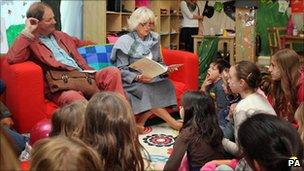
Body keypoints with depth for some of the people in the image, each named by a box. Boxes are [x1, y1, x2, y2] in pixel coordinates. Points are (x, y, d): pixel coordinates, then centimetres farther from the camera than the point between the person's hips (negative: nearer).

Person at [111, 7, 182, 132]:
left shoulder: (154, 39, 9)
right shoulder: (125, 41, -7)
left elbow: (159, 62, 17)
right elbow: (121, 70, -11)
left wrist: (166, 69, -6)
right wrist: (138, 78, -27)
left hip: (151, 78, 5)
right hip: (130, 81, -5)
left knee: (167, 84, -25)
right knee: (147, 90, -35)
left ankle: (141, 123, -21)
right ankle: (172, 122, -21)